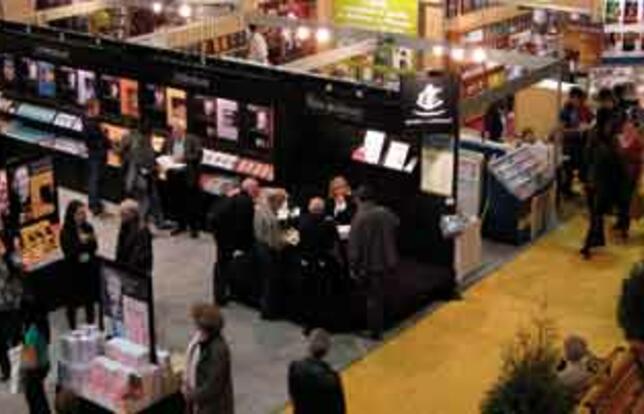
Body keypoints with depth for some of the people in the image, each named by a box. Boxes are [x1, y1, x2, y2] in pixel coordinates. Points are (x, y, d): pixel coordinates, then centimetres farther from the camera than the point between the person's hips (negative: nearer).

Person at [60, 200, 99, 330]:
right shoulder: (66, 232, -13)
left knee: (90, 300, 12)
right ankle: (73, 329, 18)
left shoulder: (88, 228, -2)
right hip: (74, 271, -4)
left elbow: (94, 248, 4)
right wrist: (80, 242, -28)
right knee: (73, 302, 5)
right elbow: (68, 252, -17)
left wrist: (93, 241, -17)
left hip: (89, 269, 4)